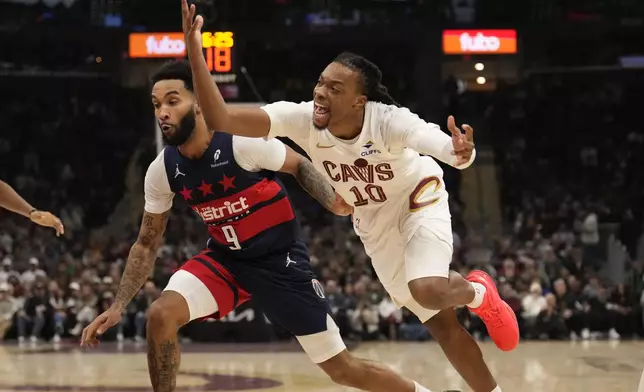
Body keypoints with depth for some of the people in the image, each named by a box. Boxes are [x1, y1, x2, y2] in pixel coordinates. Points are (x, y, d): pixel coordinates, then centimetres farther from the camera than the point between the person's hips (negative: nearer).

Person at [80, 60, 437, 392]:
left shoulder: (243, 142, -23)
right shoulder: (161, 171, -10)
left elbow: (300, 166, -6)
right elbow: (147, 244, 2)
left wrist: (332, 201, -25)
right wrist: (117, 306, -6)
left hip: (279, 259, -4)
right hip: (224, 258, 4)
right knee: (160, 315, -22)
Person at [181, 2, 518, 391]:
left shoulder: (389, 121, -35)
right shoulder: (302, 118, -27)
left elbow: (449, 148, -51)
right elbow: (220, 120, -35)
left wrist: (462, 152, -76)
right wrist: (195, 54, -46)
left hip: (418, 201, -4)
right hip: (374, 223, 4)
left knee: (428, 290, -30)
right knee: (442, 325, 4)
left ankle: (478, 293, 6)